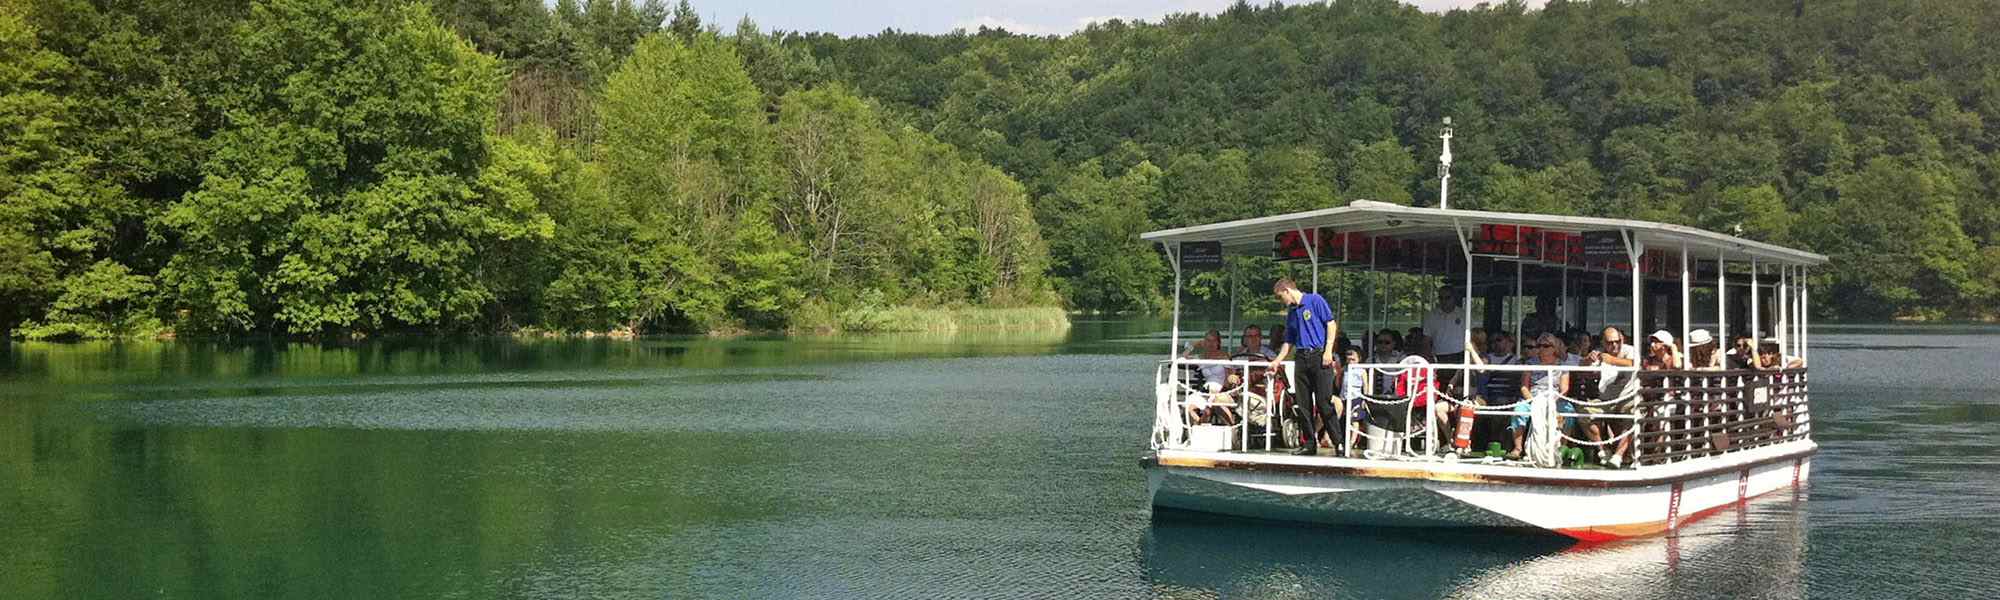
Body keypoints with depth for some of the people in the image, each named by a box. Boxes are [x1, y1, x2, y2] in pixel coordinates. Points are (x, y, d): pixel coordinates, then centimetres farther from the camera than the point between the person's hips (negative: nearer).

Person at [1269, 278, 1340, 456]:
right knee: (1304, 404, 3)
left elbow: (1331, 324, -6)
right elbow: (1288, 342, 26)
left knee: (1324, 402, -12)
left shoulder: (1315, 301, 0)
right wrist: (1277, 361, 19)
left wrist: (1328, 351, -13)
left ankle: (1339, 443, -8)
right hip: (1301, 358, 7)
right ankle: (1310, 444, 8)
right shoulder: (1291, 313, 20)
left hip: (1319, 355, -7)